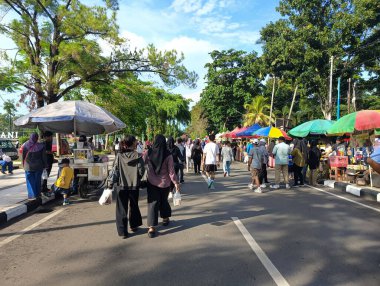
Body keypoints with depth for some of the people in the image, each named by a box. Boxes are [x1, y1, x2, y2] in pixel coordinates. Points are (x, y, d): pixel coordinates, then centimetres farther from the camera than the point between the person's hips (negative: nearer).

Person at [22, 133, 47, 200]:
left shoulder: (25, 145, -10)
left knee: (30, 181, 8)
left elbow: (23, 156, 0)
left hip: (28, 166, 0)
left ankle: (32, 195, 6)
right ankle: (38, 194, 21)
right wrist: (45, 165, 5)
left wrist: (24, 165, 11)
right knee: (38, 180, 14)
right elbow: (44, 157, -7)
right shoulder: (41, 146, -13)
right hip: (38, 166, 0)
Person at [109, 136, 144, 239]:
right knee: (134, 206, 21)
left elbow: (115, 171, -6)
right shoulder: (137, 156, -11)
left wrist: (111, 184, 1)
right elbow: (141, 171, -10)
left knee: (122, 209, 10)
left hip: (121, 186, 1)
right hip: (134, 186, 0)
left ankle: (123, 231, 13)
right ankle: (134, 226, 35)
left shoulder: (119, 156, -6)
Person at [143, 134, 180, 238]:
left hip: (152, 183, 0)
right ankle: (165, 218, 40)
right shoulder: (168, 155, -14)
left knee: (152, 203, 3)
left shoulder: (148, 153, -10)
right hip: (165, 183, 0)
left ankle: (152, 227, -3)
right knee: (164, 201, 22)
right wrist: (176, 182, 0)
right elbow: (171, 171, -11)